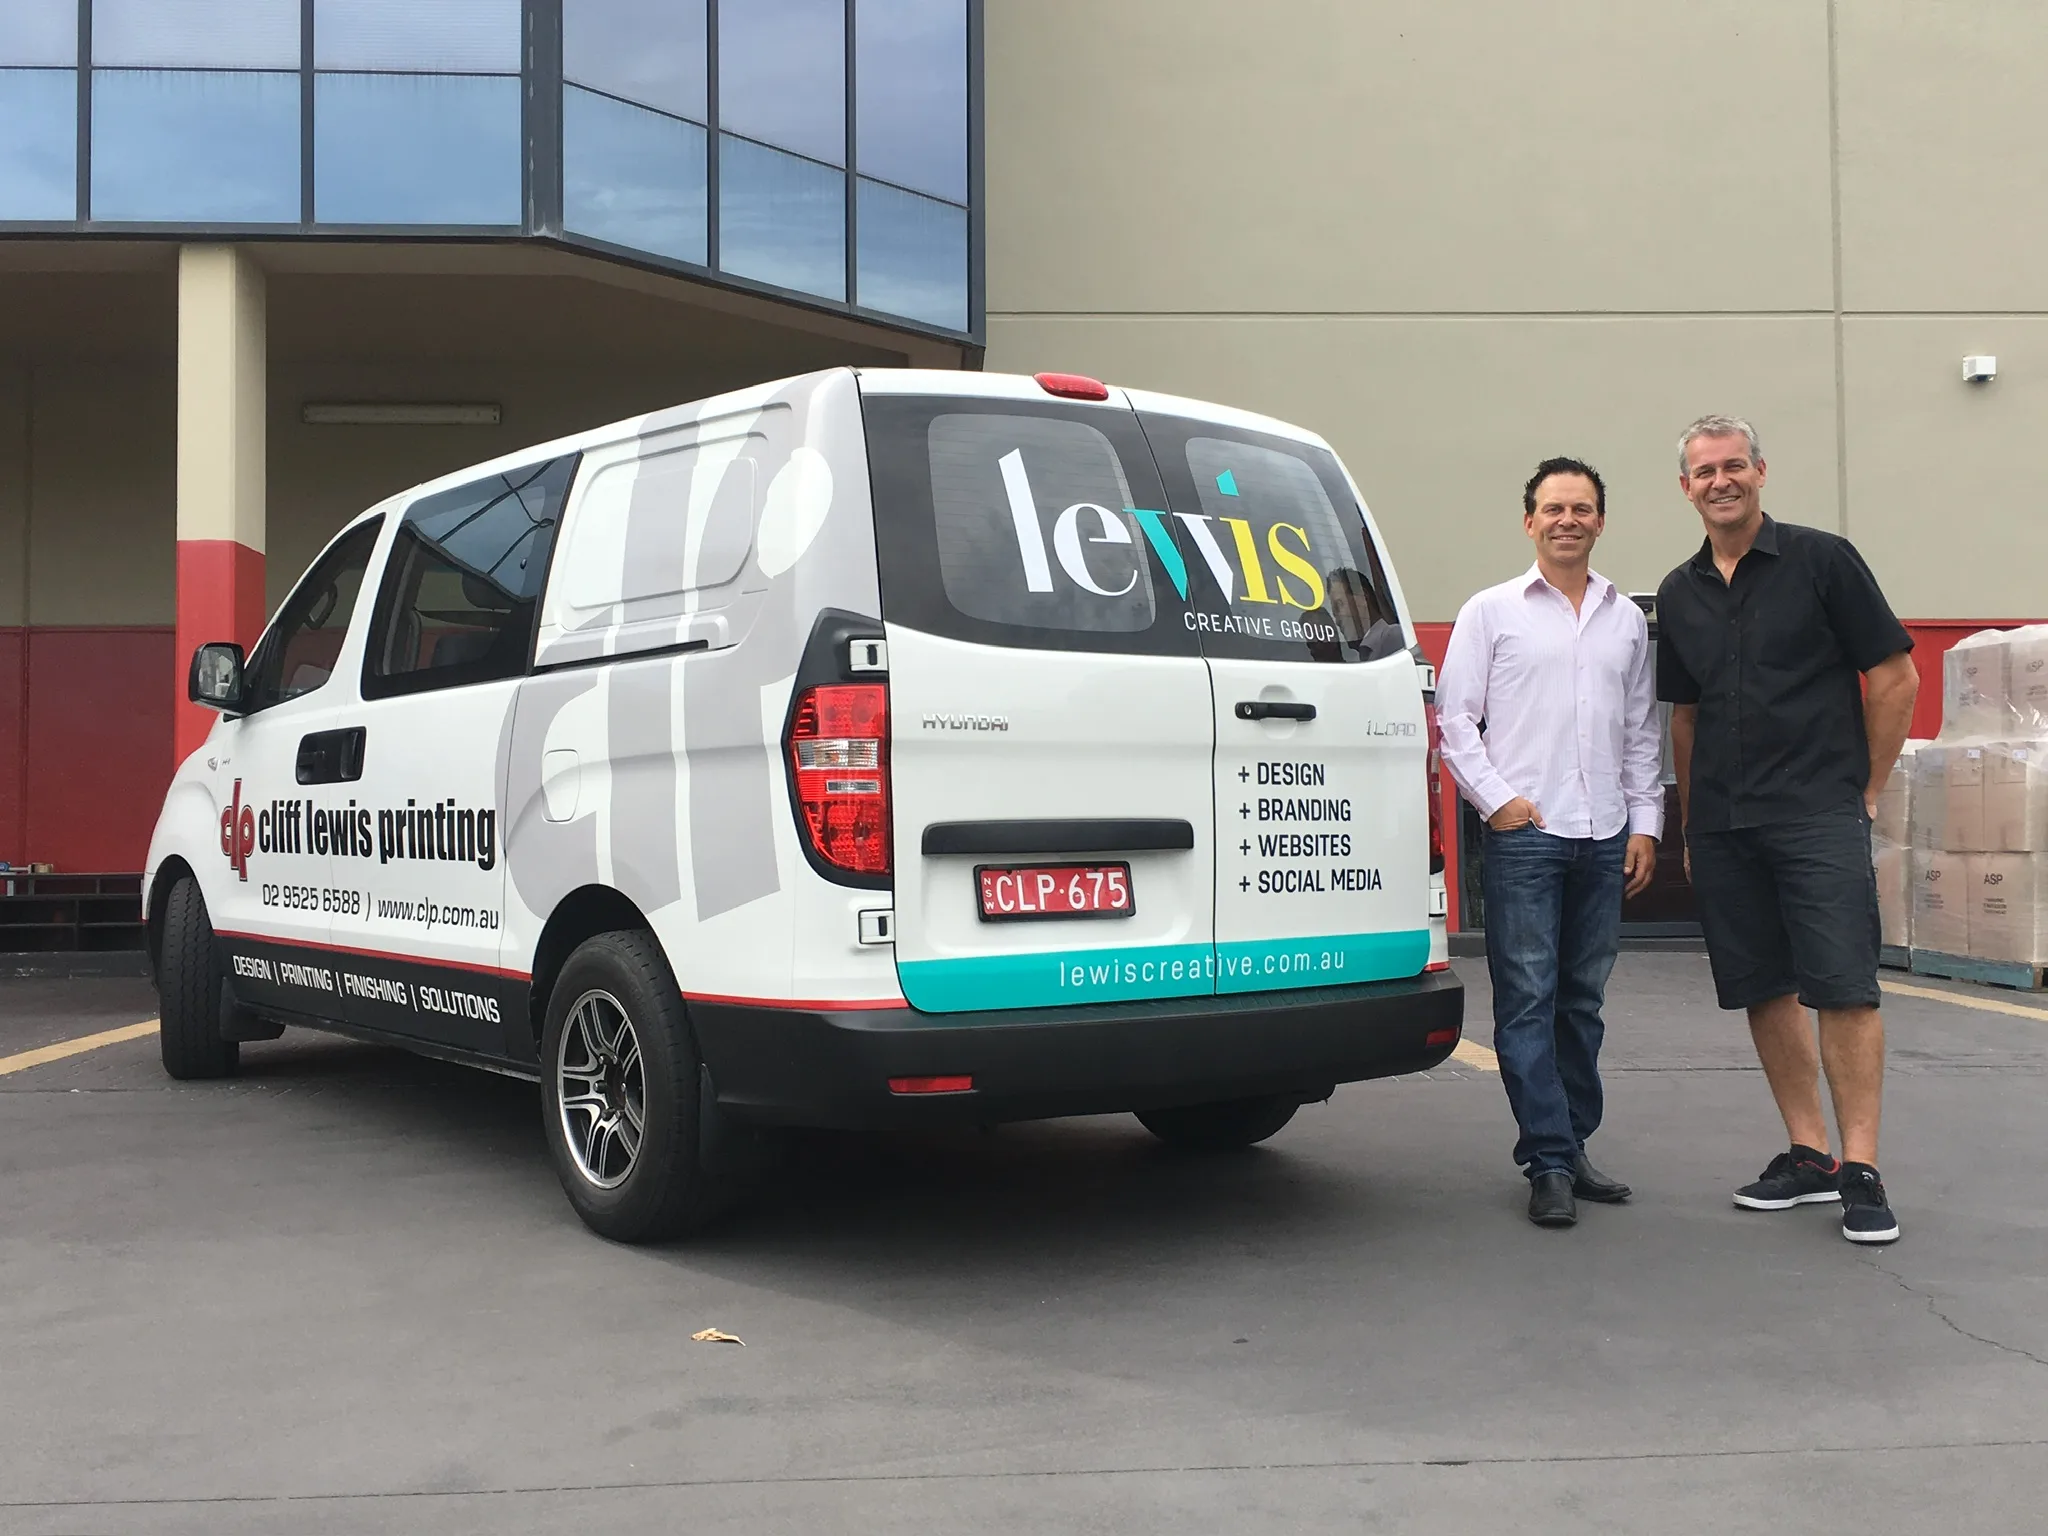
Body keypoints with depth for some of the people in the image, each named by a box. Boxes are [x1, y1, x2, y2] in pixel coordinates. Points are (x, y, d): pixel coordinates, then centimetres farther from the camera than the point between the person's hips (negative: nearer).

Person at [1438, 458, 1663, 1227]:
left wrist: (1645, 822, 10)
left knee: (1582, 1001, 10)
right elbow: (1453, 716, 1)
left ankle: (1570, 1148, 19)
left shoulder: (1627, 618, 15)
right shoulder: (1491, 611, 3)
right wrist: (1496, 797, -8)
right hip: (1525, 833, -4)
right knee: (1528, 1002, -6)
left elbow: (1642, 730, 17)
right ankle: (1549, 1164, -3)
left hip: (1604, 837, 4)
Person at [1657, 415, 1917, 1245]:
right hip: (1722, 826, 5)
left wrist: (1867, 789, -1)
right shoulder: (1679, 595, 13)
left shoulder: (1822, 560, -2)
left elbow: (1896, 678, -1)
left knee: (1842, 985, -9)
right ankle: (1808, 1154, 18)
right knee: (1761, 990, 8)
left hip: (1820, 813, -5)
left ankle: (1860, 1171, -4)